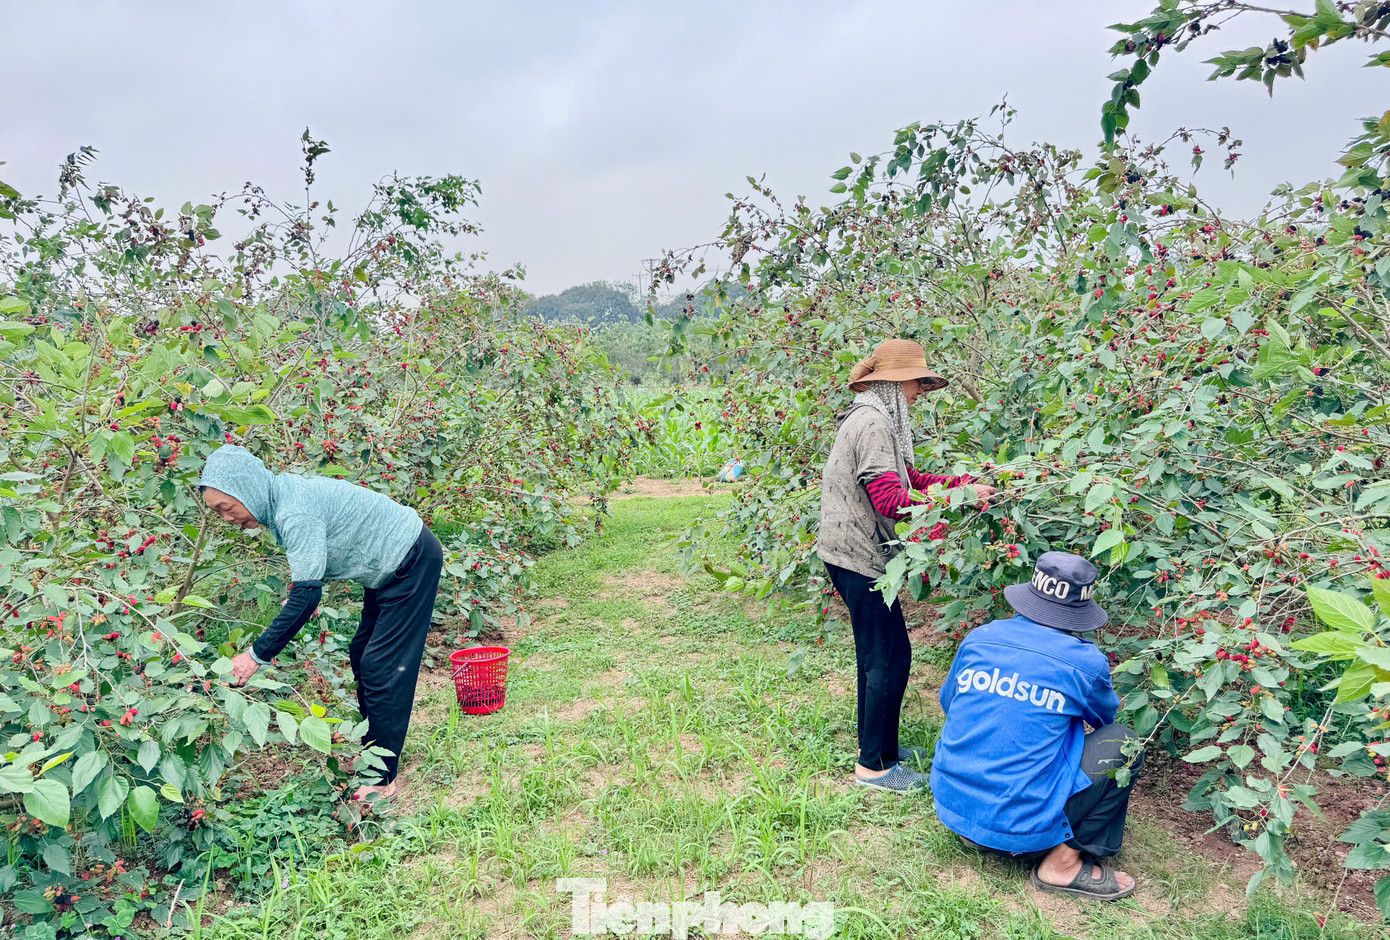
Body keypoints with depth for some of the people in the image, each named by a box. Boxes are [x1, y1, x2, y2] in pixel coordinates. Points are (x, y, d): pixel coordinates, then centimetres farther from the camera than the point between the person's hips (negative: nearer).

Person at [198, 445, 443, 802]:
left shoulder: (295, 513, -28)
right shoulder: (281, 497, 2)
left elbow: (307, 595, -32)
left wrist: (257, 654, -27)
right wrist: (297, 599, 5)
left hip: (413, 562, -10)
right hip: (389, 566, 10)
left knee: (381, 668, -8)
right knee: (362, 657, 16)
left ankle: (380, 781, -1)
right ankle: (368, 748, 29)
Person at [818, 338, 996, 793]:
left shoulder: (880, 419, 15)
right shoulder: (872, 422, -18)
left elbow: (910, 477, 16)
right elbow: (890, 500, -26)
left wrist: (965, 480, 6)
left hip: (856, 552, 11)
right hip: (858, 555, -11)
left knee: (879, 653, 19)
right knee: (889, 656, -3)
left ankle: (879, 745, 33)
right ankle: (875, 765, 9)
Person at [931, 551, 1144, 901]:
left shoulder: (978, 639, -1)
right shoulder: (1085, 662, -11)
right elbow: (1105, 715, 13)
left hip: (950, 807, 6)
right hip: (1020, 828, -5)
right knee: (1122, 744, 6)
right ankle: (1062, 862, 8)